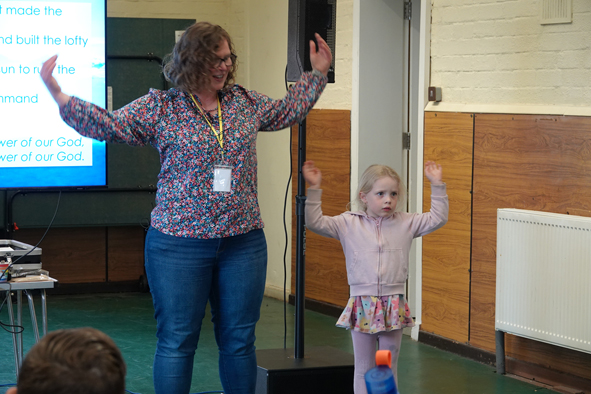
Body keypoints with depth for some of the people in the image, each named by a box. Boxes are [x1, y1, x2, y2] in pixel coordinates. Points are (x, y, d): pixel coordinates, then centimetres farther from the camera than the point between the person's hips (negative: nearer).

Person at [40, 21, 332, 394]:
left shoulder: (245, 101, 9)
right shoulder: (160, 106, -3)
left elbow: (289, 111, 26)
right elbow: (108, 126, -8)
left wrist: (317, 72, 28)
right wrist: (59, 95, -18)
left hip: (243, 243, 4)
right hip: (180, 245, -3)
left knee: (239, 338, 9)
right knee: (177, 341, 1)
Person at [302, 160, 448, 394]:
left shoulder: (406, 223, 4)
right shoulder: (348, 224, 0)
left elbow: (437, 218, 4)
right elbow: (315, 222, -6)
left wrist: (437, 186, -2)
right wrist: (314, 190, -14)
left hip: (393, 308, 1)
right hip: (362, 307, -1)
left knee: (389, 367, 10)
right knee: (364, 368, 7)